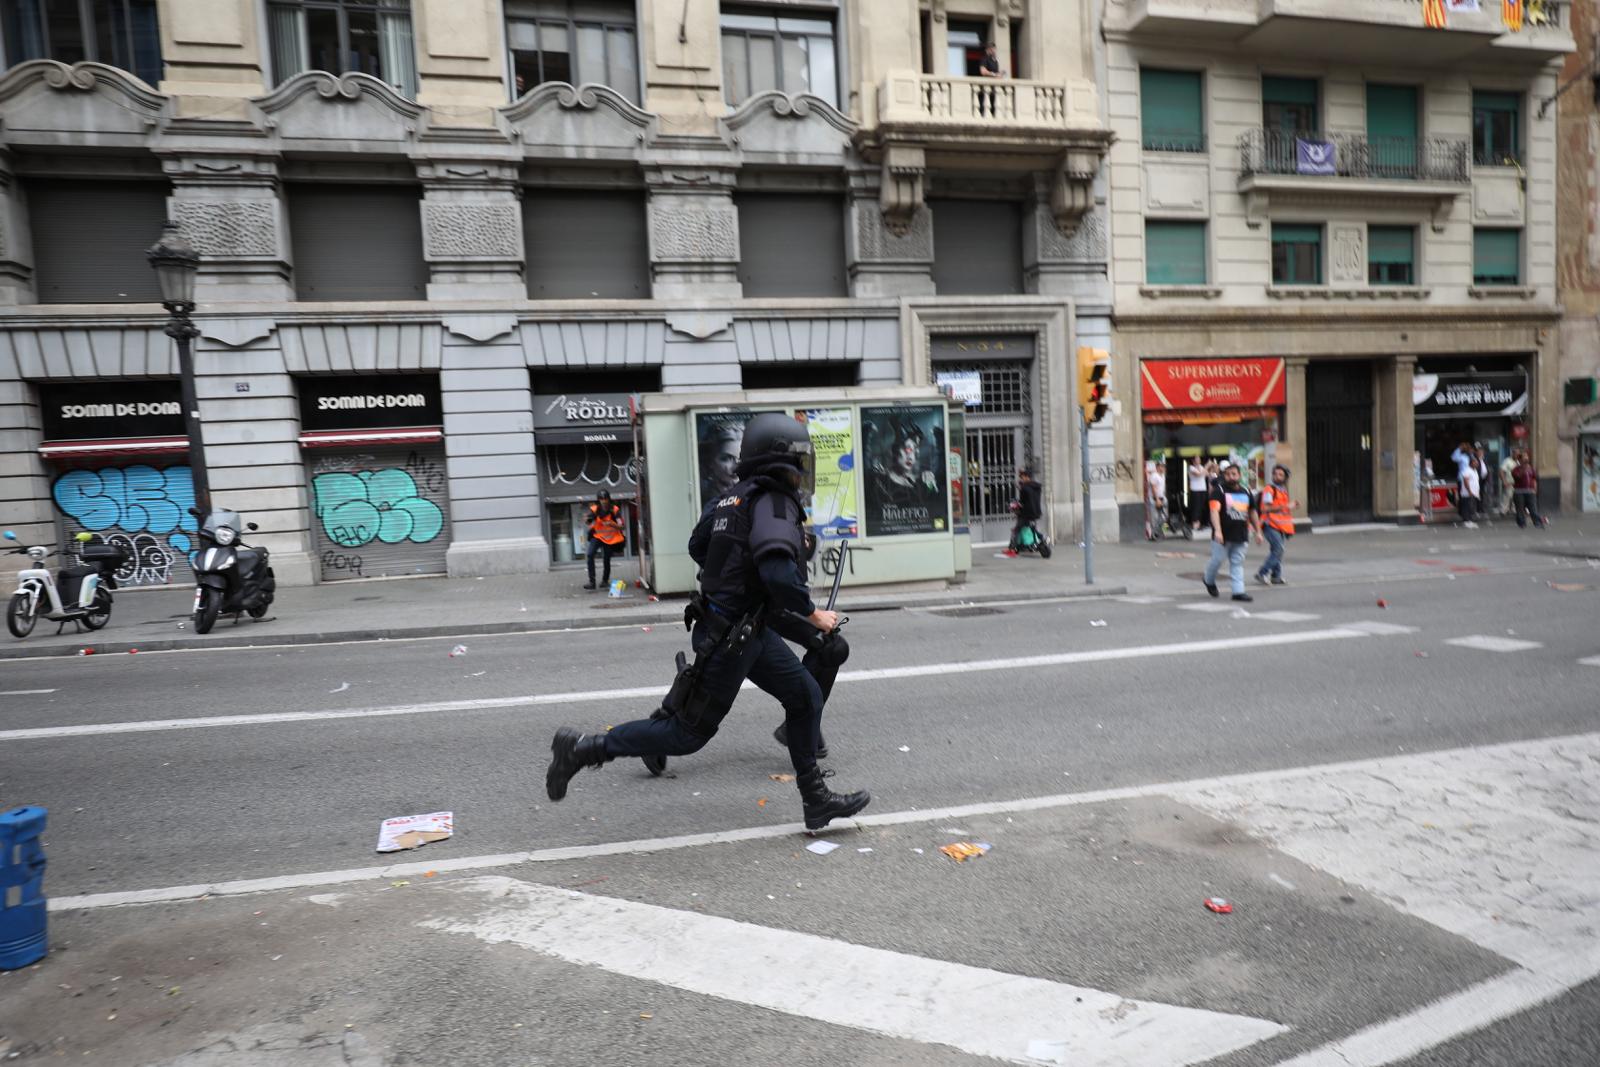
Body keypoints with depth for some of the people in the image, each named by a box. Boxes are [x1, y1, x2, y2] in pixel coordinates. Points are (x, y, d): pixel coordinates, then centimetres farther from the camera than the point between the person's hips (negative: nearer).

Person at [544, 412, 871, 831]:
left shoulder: (737, 495, 7)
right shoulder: (774, 502, -21)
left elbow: (698, 545, 19)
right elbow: (779, 572, -37)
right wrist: (813, 615, -21)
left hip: (749, 629, 10)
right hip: (729, 637, -10)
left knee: (805, 697, 12)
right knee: (688, 733, 4)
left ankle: (816, 799, 21)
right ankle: (583, 749, 14)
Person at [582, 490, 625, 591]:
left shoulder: (615, 510, -14)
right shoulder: (594, 509, -12)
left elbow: (620, 526, -20)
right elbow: (588, 523, -21)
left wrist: (611, 524, -40)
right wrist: (586, 521, -45)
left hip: (611, 538, 0)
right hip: (598, 536, 1)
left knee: (607, 559, 2)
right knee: (590, 554, -21)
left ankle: (605, 580, 30)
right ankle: (591, 581, -19)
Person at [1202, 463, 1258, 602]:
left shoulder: (1246, 492, 12)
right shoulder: (1219, 491, -7)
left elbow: (1253, 513, 20)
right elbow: (1214, 511, -20)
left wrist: (1257, 532, 17)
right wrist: (1217, 530, -33)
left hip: (1241, 535, 5)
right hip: (1223, 535, -5)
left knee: (1238, 563, 5)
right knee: (1218, 559, 2)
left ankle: (1238, 591, 6)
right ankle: (1209, 581, 29)